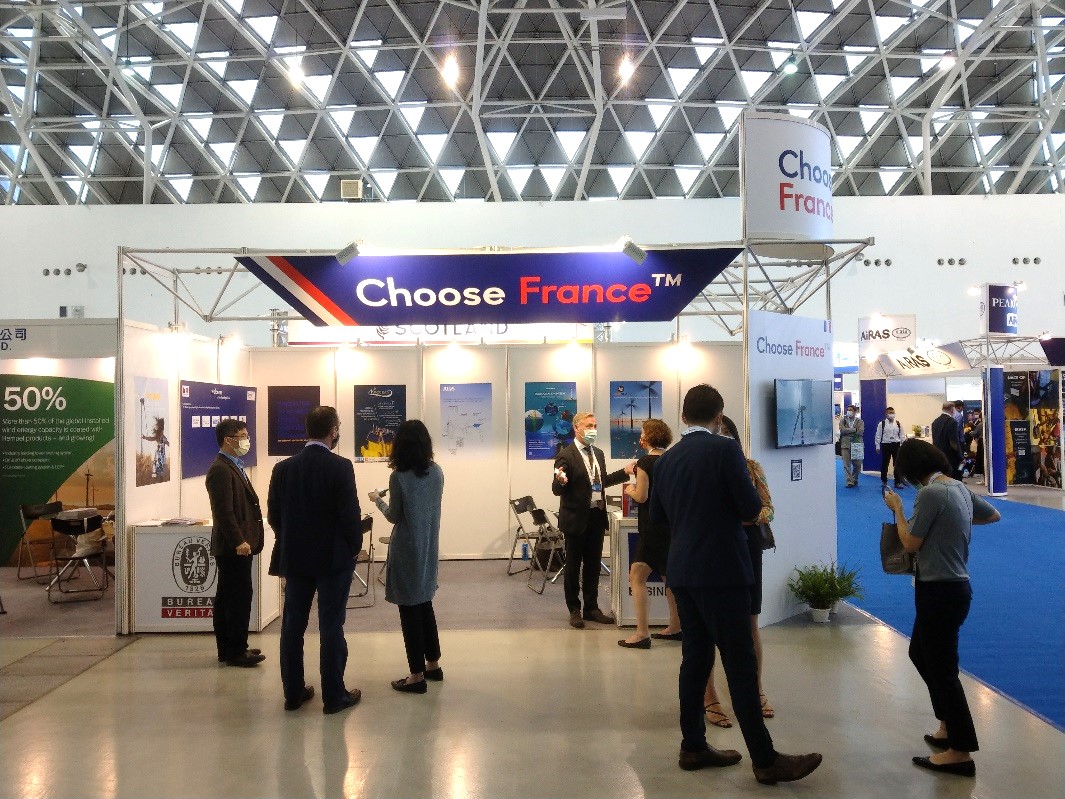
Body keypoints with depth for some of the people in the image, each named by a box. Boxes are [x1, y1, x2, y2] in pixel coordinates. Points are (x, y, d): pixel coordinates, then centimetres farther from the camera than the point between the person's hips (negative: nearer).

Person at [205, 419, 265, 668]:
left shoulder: (233, 467, 17)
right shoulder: (220, 470, -15)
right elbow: (223, 511, -22)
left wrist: (245, 540, 19)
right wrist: (239, 541, -24)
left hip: (238, 545, 10)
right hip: (234, 546, -10)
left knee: (227, 598, 15)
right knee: (239, 598, -5)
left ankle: (228, 649, 23)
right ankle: (236, 652, 2)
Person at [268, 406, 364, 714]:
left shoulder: (283, 468, -1)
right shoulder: (340, 467, -15)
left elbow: (273, 515, 4)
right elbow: (351, 514, -16)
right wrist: (355, 547, 1)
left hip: (294, 558, 5)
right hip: (333, 558, -4)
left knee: (292, 627, 12)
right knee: (331, 628, 3)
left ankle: (293, 692, 22)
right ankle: (334, 695, 11)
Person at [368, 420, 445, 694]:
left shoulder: (399, 477, -16)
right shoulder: (437, 472, 0)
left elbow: (394, 516, -8)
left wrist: (377, 500, 10)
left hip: (407, 549, -6)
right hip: (429, 548, 6)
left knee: (409, 610, 3)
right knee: (424, 604, 19)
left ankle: (417, 675, 8)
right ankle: (433, 664, 28)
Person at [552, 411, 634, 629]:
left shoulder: (598, 453, 11)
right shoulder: (566, 455, -13)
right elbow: (557, 490, -15)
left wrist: (625, 472, 16)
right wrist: (561, 481, -37)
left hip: (597, 516, 7)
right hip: (576, 518, -7)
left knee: (593, 565, 14)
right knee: (573, 566, 6)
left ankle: (591, 608, 25)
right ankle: (574, 610, 18)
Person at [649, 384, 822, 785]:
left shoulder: (666, 458, 6)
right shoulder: (725, 448, -12)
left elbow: (656, 514, 15)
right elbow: (751, 507, -13)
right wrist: (743, 501, 8)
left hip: (683, 572, 7)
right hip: (722, 571, -7)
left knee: (695, 657, 13)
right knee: (741, 664, -1)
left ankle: (693, 746, 21)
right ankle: (765, 759, 8)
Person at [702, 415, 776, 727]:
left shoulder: (751, 468, 3)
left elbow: (768, 510, 4)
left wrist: (749, 515, -17)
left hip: (747, 549, 2)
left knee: (750, 623, 13)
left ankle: (756, 689, 32)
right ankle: (709, 696, 19)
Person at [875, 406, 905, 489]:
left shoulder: (898, 424, 7)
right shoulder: (881, 424, -1)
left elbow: (902, 436, 9)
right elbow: (878, 436, 1)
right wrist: (878, 447, -2)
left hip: (896, 445, 2)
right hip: (886, 445, -2)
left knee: (897, 464, 2)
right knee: (884, 464, 6)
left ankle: (898, 482, 8)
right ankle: (884, 481, 20)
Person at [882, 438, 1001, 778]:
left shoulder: (930, 493, -21)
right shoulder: (959, 487, 6)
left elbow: (911, 543, -14)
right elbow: (994, 515, 24)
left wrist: (897, 509, -3)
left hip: (940, 590, -9)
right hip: (954, 585, 9)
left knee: (941, 668, 2)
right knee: (920, 653, 23)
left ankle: (960, 752, 12)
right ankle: (950, 726, 33)